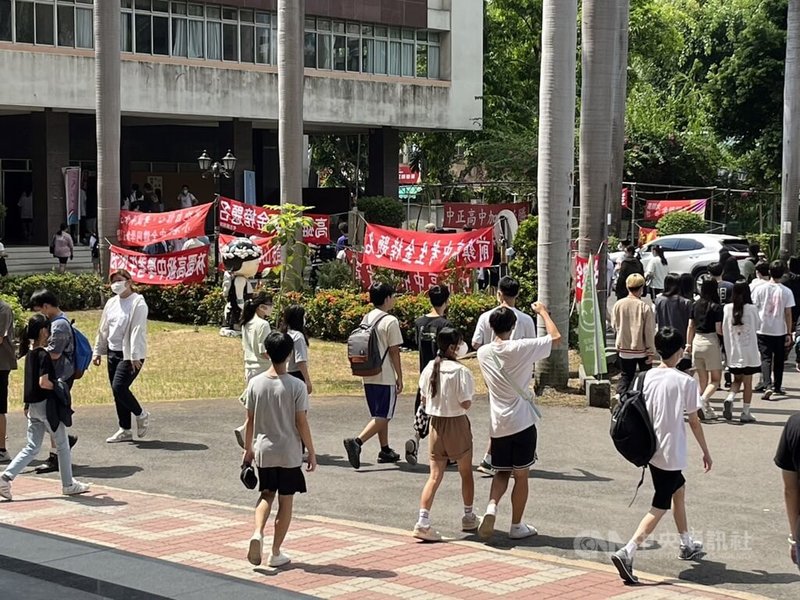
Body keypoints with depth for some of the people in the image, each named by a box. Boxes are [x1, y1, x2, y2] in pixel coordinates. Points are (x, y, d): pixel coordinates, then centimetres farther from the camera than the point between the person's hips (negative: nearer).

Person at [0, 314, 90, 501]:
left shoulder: (30, 354, 9)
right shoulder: (44, 355, -17)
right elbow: (43, 382, -23)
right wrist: (58, 386, -9)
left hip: (33, 406, 8)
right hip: (46, 405, -8)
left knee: (32, 448, 10)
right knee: (63, 445, 7)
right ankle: (68, 485, 16)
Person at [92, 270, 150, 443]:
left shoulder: (138, 303, -10)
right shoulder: (111, 303, 12)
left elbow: (137, 330, -17)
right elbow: (103, 329, 19)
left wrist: (135, 356, -22)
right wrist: (98, 351, 17)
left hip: (130, 354, -8)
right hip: (113, 353, 8)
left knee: (119, 387, -17)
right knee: (117, 391, 8)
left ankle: (141, 415, 7)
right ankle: (125, 430, 16)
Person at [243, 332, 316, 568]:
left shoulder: (255, 383, -4)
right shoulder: (296, 386, -13)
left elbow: (250, 421, 2)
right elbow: (302, 423, -11)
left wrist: (248, 449, 15)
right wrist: (311, 452, 0)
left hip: (263, 451, 3)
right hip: (289, 453, -3)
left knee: (266, 494, 20)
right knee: (286, 500, 9)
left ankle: (258, 533, -5)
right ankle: (275, 553, 13)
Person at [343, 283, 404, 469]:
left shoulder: (366, 319, 9)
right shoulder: (390, 321, -13)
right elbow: (394, 351, -13)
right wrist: (400, 377, -7)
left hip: (369, 376, 8)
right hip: (385, 377, -8)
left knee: (379, 415, 17)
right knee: (383, 417, -6)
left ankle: (385, 450, 24)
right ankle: (357, 441, -22)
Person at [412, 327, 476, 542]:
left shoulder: (429, 368, 0)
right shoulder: (460, 371, -17)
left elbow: (424, 399, 7)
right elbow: (466, 404, -17)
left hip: (436, 423, 4)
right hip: (457, 424, -4)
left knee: (435, 476, 4)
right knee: (466, 472, 16)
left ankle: (423, 521, -9)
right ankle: (469, 518, 29)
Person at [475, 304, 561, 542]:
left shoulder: (483, 353, -1)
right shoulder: (520, 349, -15)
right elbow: (556, 337, -7)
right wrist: (543, 312, 7)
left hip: (497, 424, 4)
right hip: (522, 423, -4)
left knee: (501, 473, 16)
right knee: (521, 475, 8)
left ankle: (491, 507, -11)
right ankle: (516, 526, 16)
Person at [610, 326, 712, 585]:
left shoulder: (647, 378, 2)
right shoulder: (686, 382, -12)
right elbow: (694, 422, -7)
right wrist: (706, 452, 5)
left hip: (651, 450, 7)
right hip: (671, 454, -7)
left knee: (679, 490, 27)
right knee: (660, 508, -3)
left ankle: (687, 545, 41)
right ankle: (627, 553, -18)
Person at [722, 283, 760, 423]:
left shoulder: (727, 309, -6)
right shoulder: (752, 309, -11)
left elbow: (724, 331, 0)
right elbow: (756, 328, 3)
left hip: (733, 350, 2)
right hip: (749, 351, -2)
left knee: (737, 379, 19)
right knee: (748, 382, 7)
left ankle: (730, 398, -8)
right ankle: (746, 413, 9)